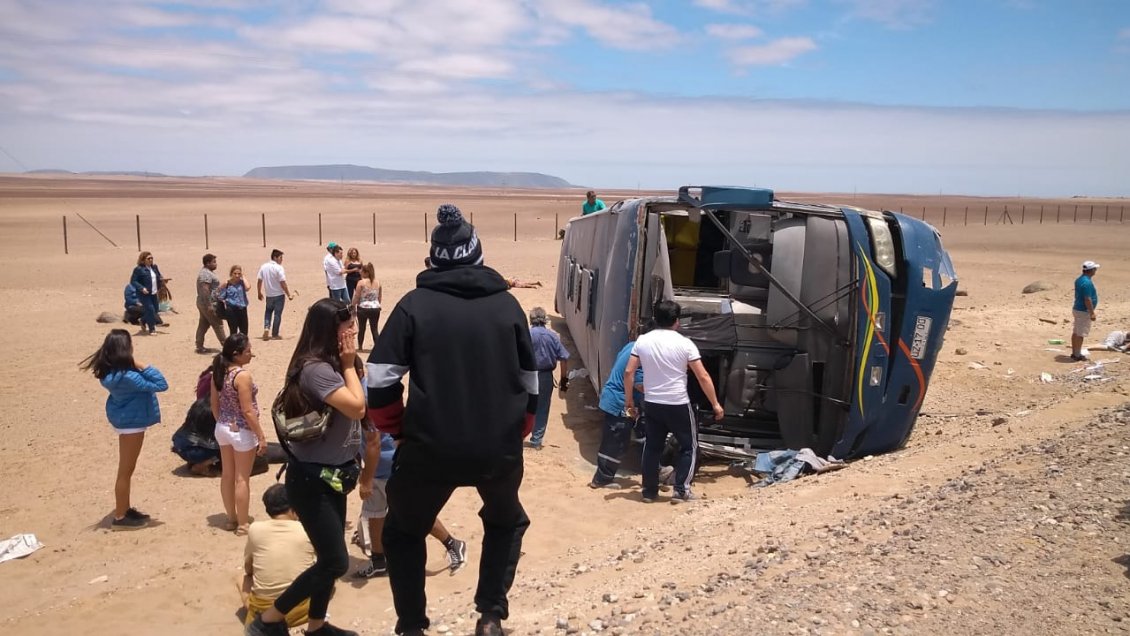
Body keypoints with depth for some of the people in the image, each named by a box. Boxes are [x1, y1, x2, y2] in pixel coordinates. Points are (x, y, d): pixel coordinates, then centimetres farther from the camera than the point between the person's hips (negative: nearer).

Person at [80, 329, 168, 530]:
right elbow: (161, 385, -28)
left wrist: (137, 367, -4)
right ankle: (120, 518, 14)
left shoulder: (110, 370, -3)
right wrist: (142, 366, -26)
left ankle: (125, 509, 35)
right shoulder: (127, 377, -30)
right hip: (132, 422, -10)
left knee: (126, 468, 21)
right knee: (126, 470, 3)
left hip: (125, 419, 10)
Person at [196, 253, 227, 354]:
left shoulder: (207, 272, 17)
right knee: (218, 324, -4)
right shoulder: (206, 274, -18)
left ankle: (199, 347, 12)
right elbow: (205, 290, -25)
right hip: (207, 304, -10)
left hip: (203, 303, 10)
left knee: (203, 325, 10)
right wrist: (209, 305, -27)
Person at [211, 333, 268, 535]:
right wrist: (261, 436, -15)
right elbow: (248, 411, -22)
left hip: (222, 428, 8)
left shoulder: (218, 373, 2)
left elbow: (214, 405, 10)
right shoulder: (242, 375, -22)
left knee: (227, 475, 16)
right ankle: (242, 524, 12)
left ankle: (231, 519, 28)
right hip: (241, 431, -8)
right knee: (242, 478, 3)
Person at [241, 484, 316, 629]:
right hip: (300, 610, 0)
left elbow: (247, 569, 11)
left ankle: (256, 615, 8)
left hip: (263, 610, 0)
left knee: (242, 578, 29)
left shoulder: (255, 529, -4)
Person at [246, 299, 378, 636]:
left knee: (329, 558, 16)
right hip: (311, 480, -9)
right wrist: (349, 365, -18)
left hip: (331, 475, 9)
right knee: (336, 562, -5)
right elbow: (356, 408, -27)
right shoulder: (316, 368, -22)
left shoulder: (331, 366, 8)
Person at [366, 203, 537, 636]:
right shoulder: (507, 303, 4)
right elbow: (529, 383, 9)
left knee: (403, 533, 24)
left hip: (430, 449, -2)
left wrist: (398, 430, 9)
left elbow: (380, 379, -7)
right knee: (506, 522, 31)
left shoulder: (416, 303, -3)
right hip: (499, 450, 2)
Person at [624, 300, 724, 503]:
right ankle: (681, 490, 8)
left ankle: (649, 491, 19)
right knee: (689, 446, 13)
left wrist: (629, 401, 9)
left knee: (652, 447, 16)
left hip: (651, 404, 4)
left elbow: (628, 372, -1)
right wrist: (715, 404, -2)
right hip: (678, 404, -3)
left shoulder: (642, 341, -1)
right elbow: (703, 377, -10)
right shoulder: (684, 343, -10)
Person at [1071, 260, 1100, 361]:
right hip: (1083, 311, -10)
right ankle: (1077, 355, 3)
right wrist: (1092, 313, -19)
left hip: (1077, 309, 10)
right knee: (1081, 334, -3)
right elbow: (1087, 299, -24)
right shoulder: (1087, 282, -22)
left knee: (1076, 332, 14)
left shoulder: (1079, 279, 8)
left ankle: (1074, 353, 22)